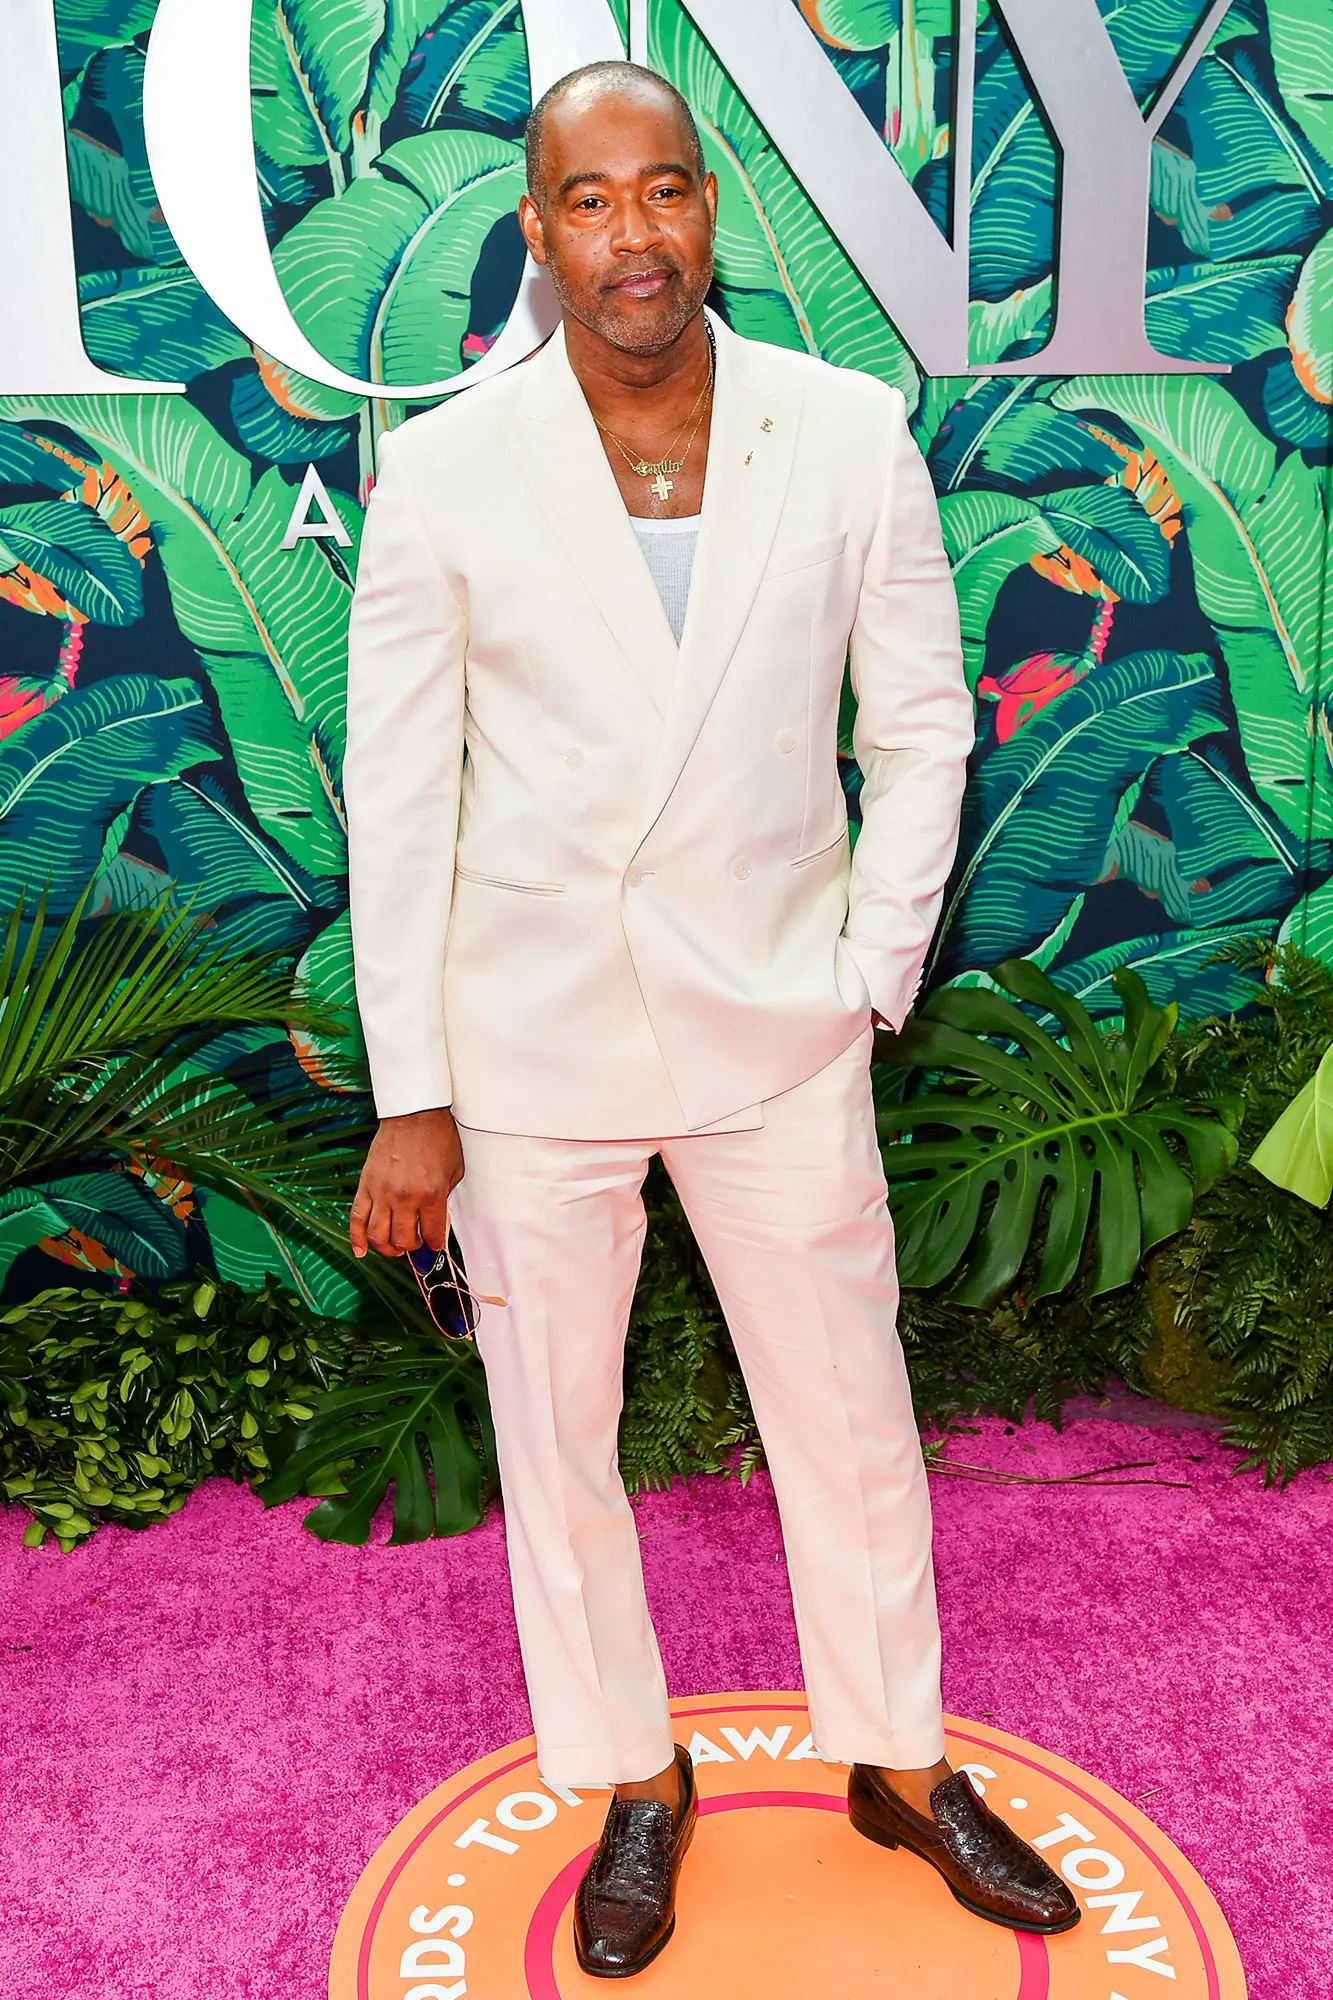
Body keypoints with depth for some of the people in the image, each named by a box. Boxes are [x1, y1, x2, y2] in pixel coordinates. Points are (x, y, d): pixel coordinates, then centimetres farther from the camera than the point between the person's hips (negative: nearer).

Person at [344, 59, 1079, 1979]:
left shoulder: (851, 435, -4)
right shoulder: (445, 468, -7)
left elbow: (922, 725, 5)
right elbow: (397, 794, -4)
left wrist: (873, 973, -3)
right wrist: (411, 1097, -5)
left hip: (777, 1027, 1)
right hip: (530, 1044, 0)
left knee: (852, 1420, 14)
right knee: (556, 1440, 14)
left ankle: (901, 1760, 40)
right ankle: (633, 1783, 40)